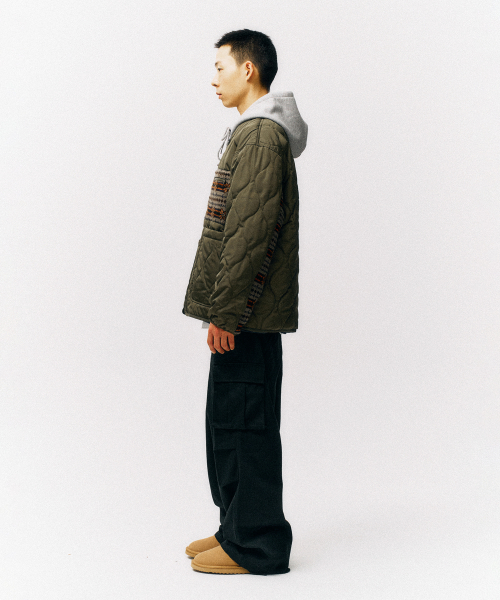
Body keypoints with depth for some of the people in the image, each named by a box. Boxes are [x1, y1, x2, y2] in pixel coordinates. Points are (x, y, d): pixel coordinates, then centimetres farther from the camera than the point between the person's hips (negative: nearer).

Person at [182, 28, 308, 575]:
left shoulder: (260, 135, -13)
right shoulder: (254, 133, 20)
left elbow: (253, 232, -20)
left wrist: (225, 311, -20)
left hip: (247, 312, -10)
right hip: (244, 312, 10)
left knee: (245, 424, -4)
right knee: (229, 422, 15)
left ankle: (256, 545, 6)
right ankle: (239, 527, 26)